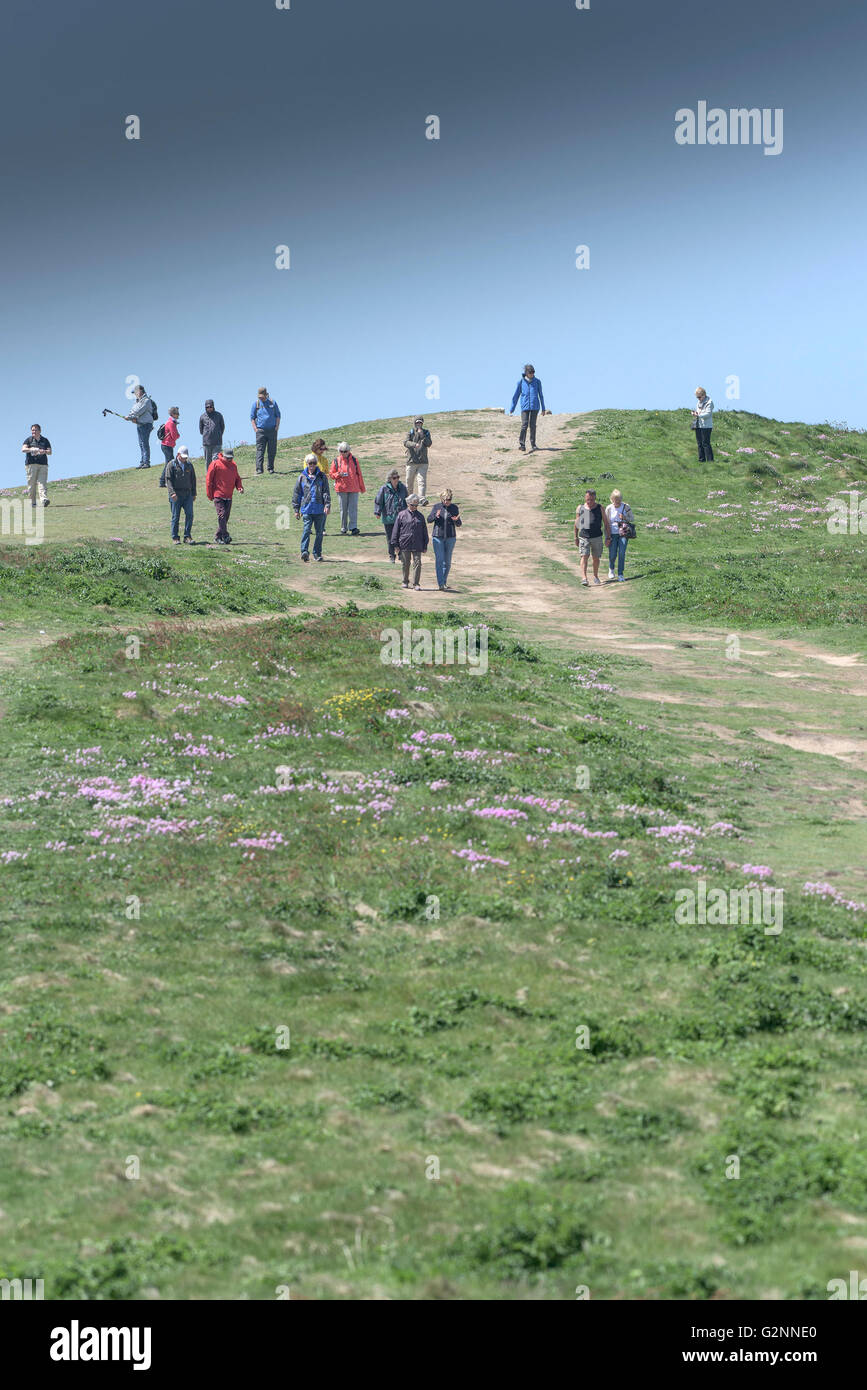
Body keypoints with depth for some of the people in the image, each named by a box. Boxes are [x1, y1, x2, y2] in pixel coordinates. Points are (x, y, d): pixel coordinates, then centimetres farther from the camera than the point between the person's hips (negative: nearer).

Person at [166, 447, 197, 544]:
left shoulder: (189, 465, 15)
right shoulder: (171, 465, 0)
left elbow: (193, 480, 21)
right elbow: (168, 480, -8)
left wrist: (194, 494, 16)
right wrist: (172, 493, -20)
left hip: (187, 494, 4)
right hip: (176, 495, -4)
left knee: (189, 515, -6)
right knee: (175, 516, -1)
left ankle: (187, 536, 0)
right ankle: (175, 537, 5)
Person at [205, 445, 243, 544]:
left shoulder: (233, 465, 12)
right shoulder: (215, 464, -5)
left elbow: (237, 479, 22)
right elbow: (208, 479, -3)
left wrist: (239, 487, 1)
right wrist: (210, 495, -5)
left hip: (229, 497, 6)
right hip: (218, 495, -6)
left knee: (226, 517, 6)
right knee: (222, 515, -15)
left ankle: (218, 537, 14)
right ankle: (225, 536, -19)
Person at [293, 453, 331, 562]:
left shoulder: (322, 476, 6)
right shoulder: (302, 477, 7)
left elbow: (326, 492, 4)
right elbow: (297, 494, 11)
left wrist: (327, 505, -9)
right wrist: (296, 509, 9)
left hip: (319, 509, 1)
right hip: (306, 509, -1)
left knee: (319, 532, 6)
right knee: (306, 529, -15)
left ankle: (317, 553, 16)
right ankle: (304, 551, -21)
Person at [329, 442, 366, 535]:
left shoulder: (354, 460, 7)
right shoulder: (336, 461, 5)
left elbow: (359, 474, 12)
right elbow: (332, 475, 9)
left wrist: (362, 488, 13)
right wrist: (339, 475, -13)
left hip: (354, 488, 0)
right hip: (341, 489, 0)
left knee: (353, 508, -7)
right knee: (343, 509, 5)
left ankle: (353, 527, -9)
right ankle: (343, 529, 13)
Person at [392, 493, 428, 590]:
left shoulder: (420, 516, 9)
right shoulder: (401, 515, 1)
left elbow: (424, 532, 15)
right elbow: (396, 530, 3)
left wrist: (425, 546, 11)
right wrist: (396, 545, -1)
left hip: (417, 546, 1)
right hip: (404, 545, -1)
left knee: (417, 564, -5)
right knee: (405, 564, 9)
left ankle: (416, 584, -1)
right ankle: (405, 582, 24)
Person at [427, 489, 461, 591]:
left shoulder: (454, 507, 2)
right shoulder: (436, 506, -1)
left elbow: (459, 524, 5)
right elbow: (429, 519, 3)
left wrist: (456, 520, -18)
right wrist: (435, 516, -18)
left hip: (450, 537, 2)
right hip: (438, 537, -2)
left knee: (447, 561, 7)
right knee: (439, 560, -9)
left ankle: (445, 581, 22)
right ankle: (440, 583, -10)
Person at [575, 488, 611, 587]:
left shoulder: (600, 509, 2)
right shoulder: (580, 508, 5)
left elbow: (606, 523, 6)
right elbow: (576, 524, 14)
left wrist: (608, 537, 2)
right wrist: (576, 537, 14)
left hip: (597, 537, 1)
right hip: (583, 537, -1)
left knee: (596, 558, 10)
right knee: (584, 556, -13)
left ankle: (595, 576, 28)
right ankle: (584, 578, -20)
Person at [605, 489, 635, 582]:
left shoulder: (626, 507, -3)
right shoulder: (609, 508, -3)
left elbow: (632, 519, 6)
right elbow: (606, 523, 3)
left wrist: (625, 518, -15)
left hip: (623, 533, 0)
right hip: (613, 534, 0)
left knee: (622, 554, -10)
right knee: (612, 555, 0)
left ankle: (620, 574, 1)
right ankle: (611, 569, 32)